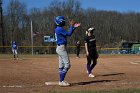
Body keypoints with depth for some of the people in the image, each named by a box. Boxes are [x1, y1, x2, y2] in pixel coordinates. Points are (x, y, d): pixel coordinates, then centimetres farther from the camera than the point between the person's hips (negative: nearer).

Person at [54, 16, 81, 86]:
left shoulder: (58, 29, 16)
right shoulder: (60, 29, -15)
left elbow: (69, 33, 19)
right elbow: (69, 34, -17)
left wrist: (74, 27, 14)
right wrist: (71, 26, -9)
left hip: (59, 48, 11)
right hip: (61, 48, -11)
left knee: (61, 66, 12)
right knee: (67, 65, -10)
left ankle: (61, 81, 15)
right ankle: (61, 81, -10)